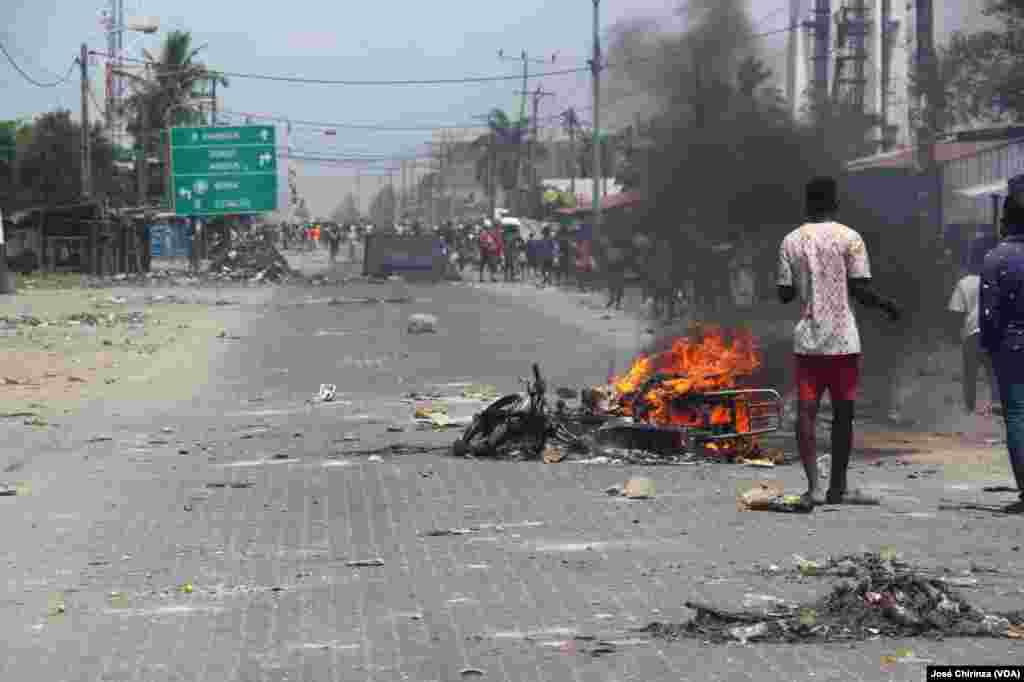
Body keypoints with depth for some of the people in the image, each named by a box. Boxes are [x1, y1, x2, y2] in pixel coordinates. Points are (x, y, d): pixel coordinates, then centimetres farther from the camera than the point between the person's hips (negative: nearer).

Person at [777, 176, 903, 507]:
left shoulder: (791, 241, 5)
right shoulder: (849, 238, -5)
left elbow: (785, 294, 7)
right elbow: (861, 291, -8)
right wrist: (887, 305, 10)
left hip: (806, 339, 3)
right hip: (842, 340, -3)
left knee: (806, 411, 0)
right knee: (842, 412, 7)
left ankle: (813, 486, -11)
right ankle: (838, 488, 13)